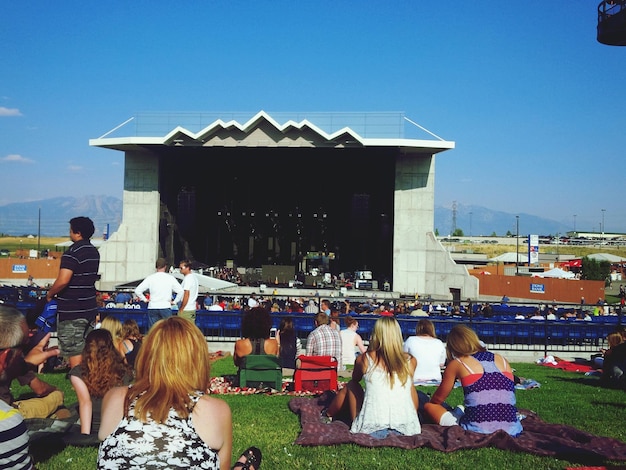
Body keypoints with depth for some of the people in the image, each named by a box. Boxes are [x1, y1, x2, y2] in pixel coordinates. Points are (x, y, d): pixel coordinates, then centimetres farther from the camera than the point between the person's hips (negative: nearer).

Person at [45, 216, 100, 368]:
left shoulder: (73, 252, -16)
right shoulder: (94, 251, 10)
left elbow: (63, 281, -23)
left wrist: (49, 294, -7)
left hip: (72, 310, -8)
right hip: (90, 308, 8)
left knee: (73, 351, 0)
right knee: (85, 348, 17)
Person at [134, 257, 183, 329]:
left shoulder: (150, 278, 1)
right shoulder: (170, 278, -1)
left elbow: (137, 291, -3)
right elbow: (181, 291, -5)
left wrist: (144, 299, 8)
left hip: (152, 308, 2)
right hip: (166, 307, -1)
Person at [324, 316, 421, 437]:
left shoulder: (364, 359, -3)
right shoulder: (410, 361, 0)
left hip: (371, 428, -1)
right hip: (406, 427, 2)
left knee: (351, 385, 25)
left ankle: (328, 414, 46)